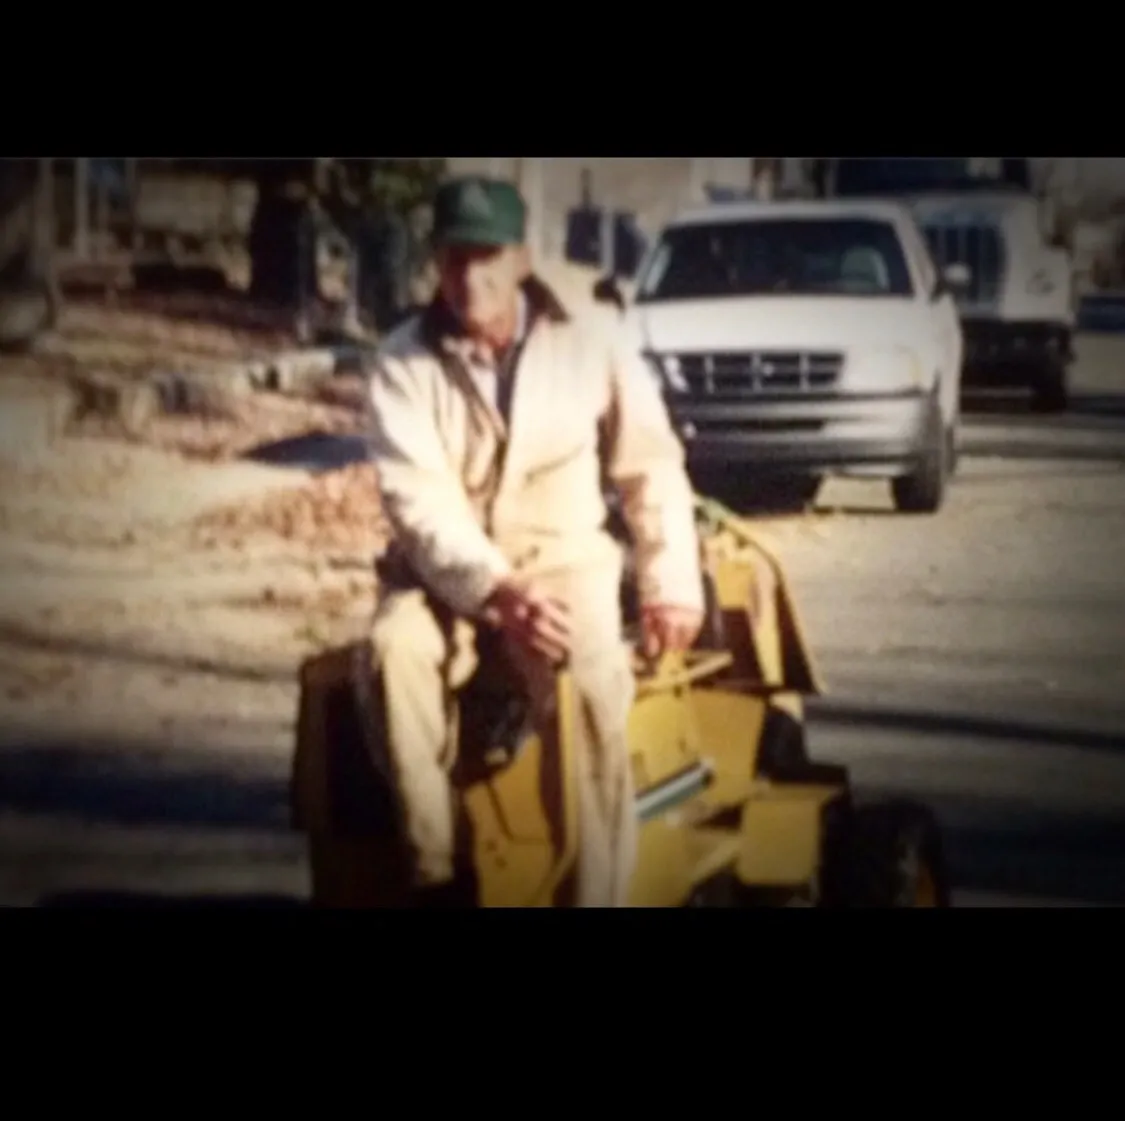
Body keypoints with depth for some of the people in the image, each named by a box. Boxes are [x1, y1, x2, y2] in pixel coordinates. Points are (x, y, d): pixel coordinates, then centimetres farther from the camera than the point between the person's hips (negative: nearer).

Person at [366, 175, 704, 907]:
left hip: (561, 558, 0)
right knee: (396, 650, -34)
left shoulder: (591, 342, -1)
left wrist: (672, 583, -7)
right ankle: (435, 876, -26)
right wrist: (496, 591, -29)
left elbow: (652, 466, 5)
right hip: (445, 572, 1)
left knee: (587, 675, -34)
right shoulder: (404, 363, -4)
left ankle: (595, 894, -29)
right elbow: (420, 504, -14)